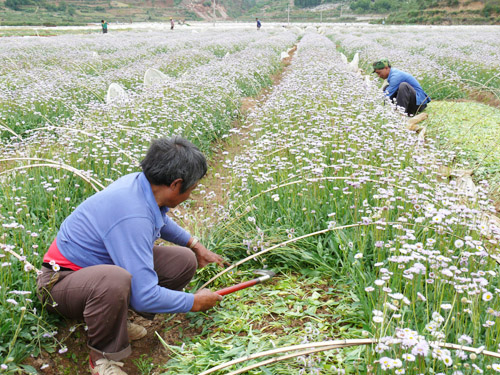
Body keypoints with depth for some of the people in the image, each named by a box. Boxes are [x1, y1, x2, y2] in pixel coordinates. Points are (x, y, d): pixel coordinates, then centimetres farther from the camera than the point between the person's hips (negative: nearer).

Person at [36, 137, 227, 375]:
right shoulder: (133, 217, -34)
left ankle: (116, 319, 7)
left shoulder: (142, 184, -6)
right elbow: (144, 296, -34)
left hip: (104, 263, 9)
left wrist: (195, 245, 25)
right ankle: (103, 356, -15)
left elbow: (162, 220, 21)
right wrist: (195, 302, -19)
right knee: (114, 280, -43)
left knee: (184, 261, -4)